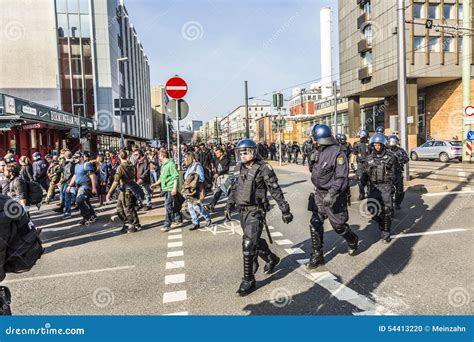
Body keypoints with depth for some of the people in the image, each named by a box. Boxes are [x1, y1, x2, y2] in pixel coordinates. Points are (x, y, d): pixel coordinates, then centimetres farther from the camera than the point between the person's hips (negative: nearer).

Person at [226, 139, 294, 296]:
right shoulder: (239, 168, 8)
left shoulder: (263, 169, -13)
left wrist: (285, 210, -8)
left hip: (255, 212, -7)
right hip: (243, 211, 7)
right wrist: (229, 206, 17)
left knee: (249, 244, -10)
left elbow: (276, 191, -11)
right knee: (255, 240, 20)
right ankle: (272, 259, 46)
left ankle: (249, 280, 3)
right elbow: (234, 189, 19)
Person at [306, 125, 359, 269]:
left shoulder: (338, 154, -17)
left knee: (338, 225, 8)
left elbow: (341, 178, -22)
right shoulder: (317, 153, 6)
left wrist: (331, 194, -29)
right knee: (315, 224, 2)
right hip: (319, 194, 7)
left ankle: (353, 241, 39)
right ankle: (317, 256, 12)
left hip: (334, 196, -7)